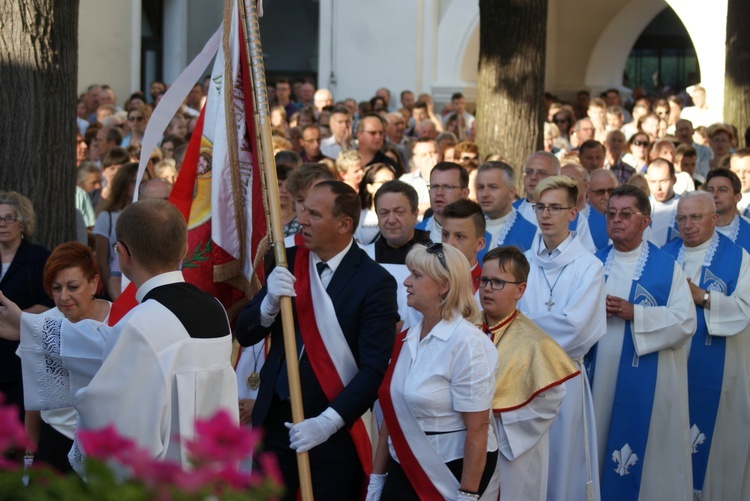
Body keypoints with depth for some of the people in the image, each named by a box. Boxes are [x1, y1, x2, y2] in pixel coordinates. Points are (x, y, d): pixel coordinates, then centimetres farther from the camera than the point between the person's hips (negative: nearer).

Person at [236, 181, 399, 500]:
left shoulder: (375, 282, -12)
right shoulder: (288, 262, 2)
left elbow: (375, 368, -15)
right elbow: (244, 336, 2)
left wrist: (328, 422, -21)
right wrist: (270, 303, -17)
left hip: (336, 429, -4)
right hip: (275, 418, 4)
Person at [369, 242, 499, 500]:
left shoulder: (467, 343, -15)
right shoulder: (407, 339, 6)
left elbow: (477, 430, -17)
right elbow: (391, 414, 11)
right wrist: (377, 478, 11)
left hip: (452, 473, -6)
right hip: (403, 471, 6)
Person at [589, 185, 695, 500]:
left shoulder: (666, 268, 0)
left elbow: (685, 321, -10)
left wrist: (634, 314, -18)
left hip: (649, 381, -3)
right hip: (600, 375, 3)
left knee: (646, 447, -1)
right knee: (601, 445, 5)